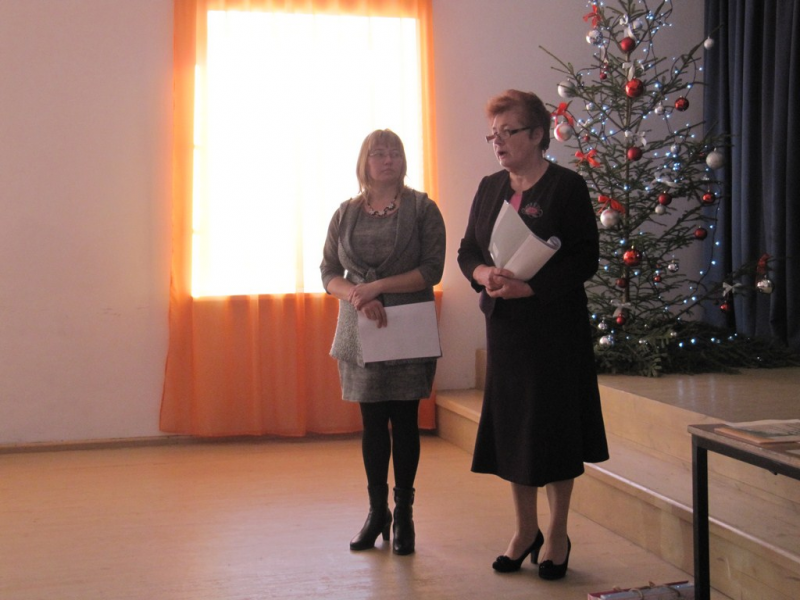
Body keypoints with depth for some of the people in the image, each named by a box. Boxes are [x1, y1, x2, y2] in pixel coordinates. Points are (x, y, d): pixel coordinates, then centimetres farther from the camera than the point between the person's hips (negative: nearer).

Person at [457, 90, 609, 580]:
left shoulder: (567, 187, -7)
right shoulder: (489, 188, 10)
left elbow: (585, 260, -13)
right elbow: (467, 251, 11)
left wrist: (527, 287, -22)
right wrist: (485, 274, -11)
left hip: (556, 326, -5)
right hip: (504, 325, 5)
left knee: (555, 427, 2)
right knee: (511, 427, 9)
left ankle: (558, 535, 18)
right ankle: (526, 530, 24)